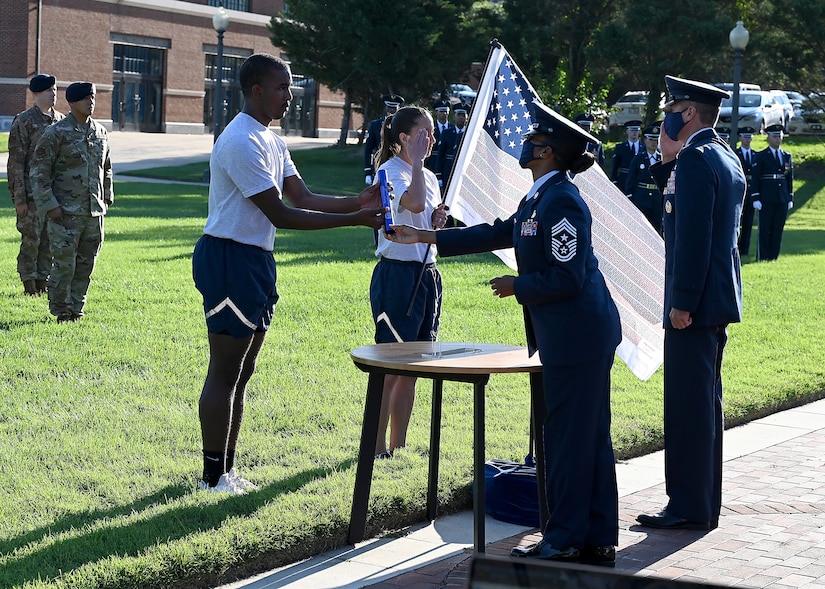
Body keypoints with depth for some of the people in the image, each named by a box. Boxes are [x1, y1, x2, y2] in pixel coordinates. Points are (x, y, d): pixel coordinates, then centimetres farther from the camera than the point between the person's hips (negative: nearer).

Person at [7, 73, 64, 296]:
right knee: (31, 239, -2)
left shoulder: (61, 121, 11)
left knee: (51, 239, 8)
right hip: (33, 193, -5)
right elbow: (16, 162, -8)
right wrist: (19, 198, -12)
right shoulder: (23, 121, -6)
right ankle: (29, 284, 7)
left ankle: (43, 281, 17)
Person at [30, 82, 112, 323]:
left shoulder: (100, 133, 11)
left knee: (86, 266, 9)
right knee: (64, 265, -4)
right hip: (66, 213, -6)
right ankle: (60, 311, 10)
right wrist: (49, 205, -13)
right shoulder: (56, 133, -8)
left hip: (95, 213, 6)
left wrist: (106, 200, 18)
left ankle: (76, 308, 20)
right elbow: (39, 171, -9)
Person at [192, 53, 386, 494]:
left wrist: (357, 202, -4)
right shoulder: (242, 142, -18)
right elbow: (280, 215, -20)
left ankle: (226, 469, 21)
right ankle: (213, 475, 2)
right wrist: (353, 220, -20)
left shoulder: (271, 141, 16)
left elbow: (303, 198, 12)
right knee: (225, 371, -5)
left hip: (255, 260, 10)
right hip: (229, 259, -10)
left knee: (241, 373, 13)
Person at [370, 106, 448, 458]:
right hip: (397, 274, -8)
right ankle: (376, 450, 1)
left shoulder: (429, 177, 15)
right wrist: (416, 160, -20)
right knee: (389, 368, -5)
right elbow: (414, 204, -31)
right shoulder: (391, 172, -10)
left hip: (427, 274, 8)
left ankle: (398, 448, 20)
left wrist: (438, 222, 3)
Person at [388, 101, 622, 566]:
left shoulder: (562, 200, -18)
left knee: (570, 435, -2)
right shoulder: (539, 197, 13)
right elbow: (500, 234, 25)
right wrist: (428, 237, 27)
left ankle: (565, 540, 6)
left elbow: (566, 277, -21)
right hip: (574, 335, 10)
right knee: (590, 435, 12)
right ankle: (598, 540, 19)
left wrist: (517, 286, -6)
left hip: (578, 335, -10)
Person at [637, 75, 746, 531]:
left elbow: (692, 236, -21)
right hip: (720, 298, 10)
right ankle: (704, 504, 21)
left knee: (688, 403, -6)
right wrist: (667, 164, 9)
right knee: (704, 401, 14)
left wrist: (682, 302, -20)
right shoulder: (727, 158, 16)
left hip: (695, 303, -10)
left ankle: (689, 507, -2)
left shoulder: (695, 159, -15)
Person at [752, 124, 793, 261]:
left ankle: (773, 256, 11)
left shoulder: (787, 156, 13)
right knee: (764, 229, -1)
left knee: (778, 229, 5)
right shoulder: (761, 156, -1)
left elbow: (790, 178, 15)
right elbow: (755, 178, -4)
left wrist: (790, 198, 10)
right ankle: (762, 257, 4)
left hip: (782, 198, 4)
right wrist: (756, 198, -11)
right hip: (766, 198, -4)